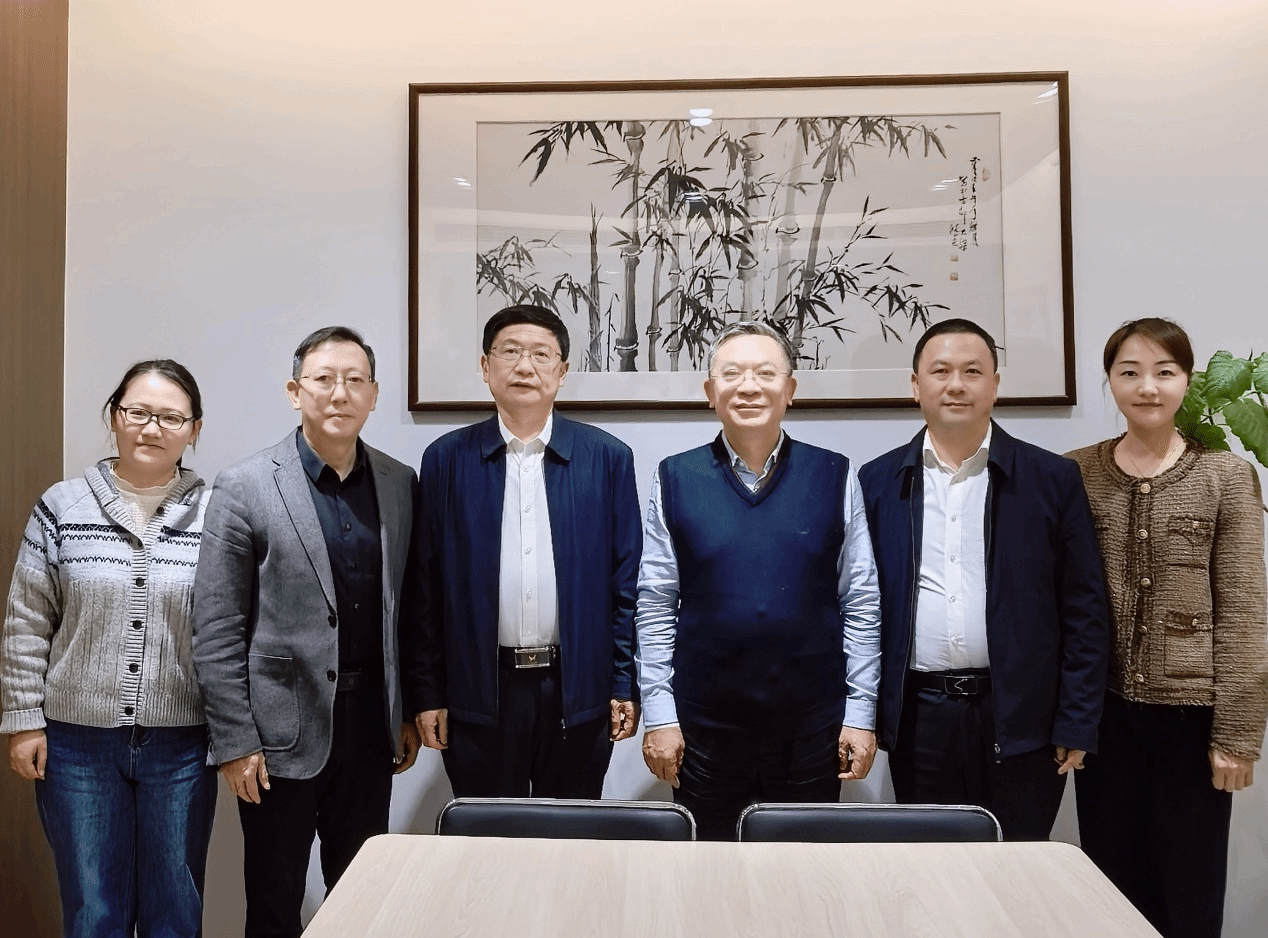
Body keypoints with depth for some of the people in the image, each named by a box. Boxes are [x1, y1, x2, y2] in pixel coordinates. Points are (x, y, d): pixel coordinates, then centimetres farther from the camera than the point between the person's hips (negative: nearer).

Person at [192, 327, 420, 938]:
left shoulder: (400, 485, 3)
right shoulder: (244, 488, -8)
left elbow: (406, 608, 9)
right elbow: (216, 630, -8)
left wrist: (408, 713, 8)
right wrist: (234, 742, -9)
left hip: (371, 726, 3)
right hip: (283, 729, -3)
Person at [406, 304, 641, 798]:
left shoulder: (608, 458, 0)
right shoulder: (446, 459, 1)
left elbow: (626, 580, 2)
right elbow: (426, 586, 2)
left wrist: (625, 684, 0)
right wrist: (427, 692, 1)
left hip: (578, 689, 0)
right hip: (479, 690, 0)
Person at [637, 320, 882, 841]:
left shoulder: (835, 477, 1)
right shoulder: (675, 480, 0)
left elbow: (860, 604, 2)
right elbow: (655, 606, 1)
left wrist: (861, 712, 0)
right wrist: (659, 715, -2)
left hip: (813, 726, 0)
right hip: (703, 726, 0)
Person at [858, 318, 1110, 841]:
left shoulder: (1053, 479, 1)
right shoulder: (879, 482, 5)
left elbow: (1085, 612, 1)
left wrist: (1076, 726, -3)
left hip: (1021, 719, -1)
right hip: (918, 719, 1)